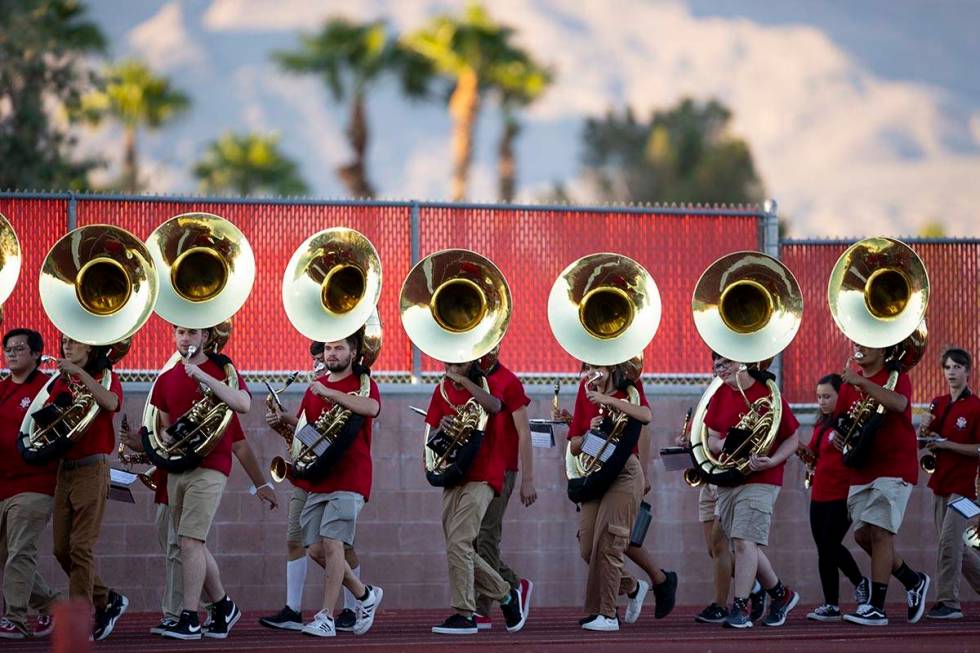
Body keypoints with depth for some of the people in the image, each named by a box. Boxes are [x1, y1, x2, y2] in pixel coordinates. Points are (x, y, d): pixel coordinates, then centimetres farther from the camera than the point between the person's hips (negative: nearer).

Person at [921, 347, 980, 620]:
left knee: (949, 541, -13)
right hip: (939, 482, 7)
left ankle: (948, 602, -10)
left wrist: (946, 444, -18)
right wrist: (924, 429, -5)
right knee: (955, 546, 12)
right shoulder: (938, 404, 11)